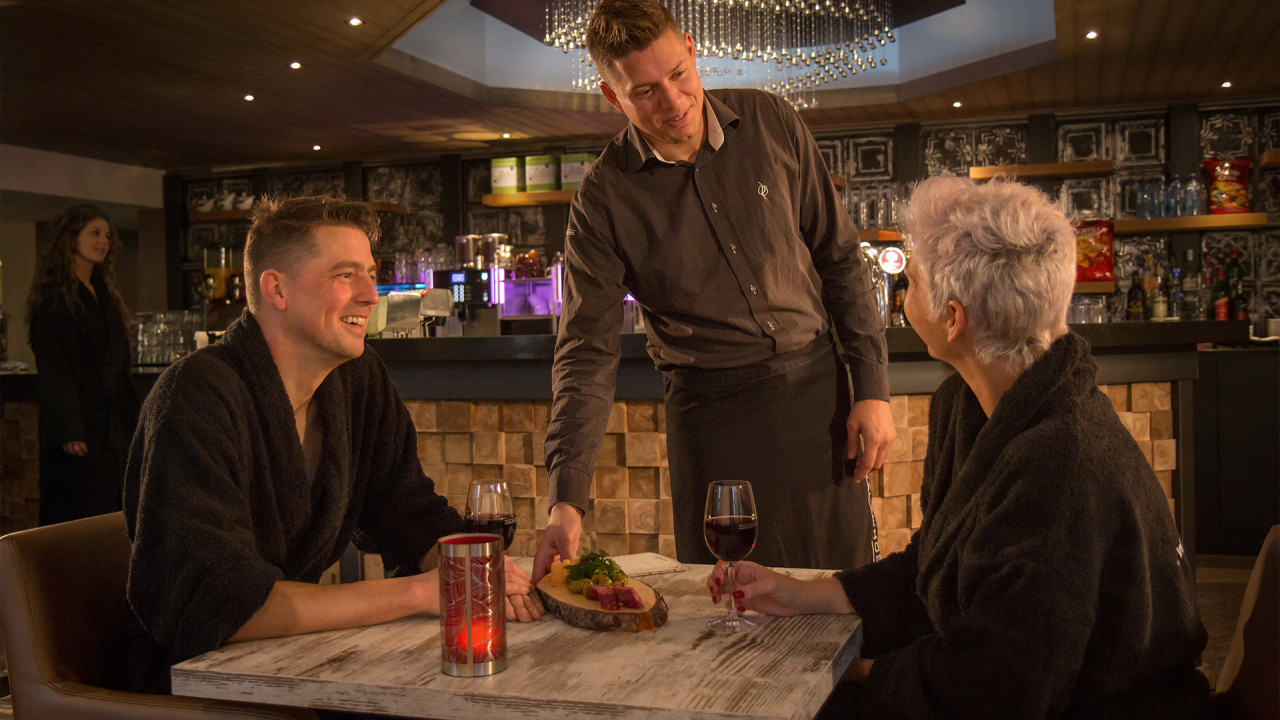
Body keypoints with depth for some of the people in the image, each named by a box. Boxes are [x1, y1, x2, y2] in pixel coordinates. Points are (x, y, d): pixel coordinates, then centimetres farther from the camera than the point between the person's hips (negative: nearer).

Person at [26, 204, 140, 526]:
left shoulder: (103, 294, 16)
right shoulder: (54, 297, -8)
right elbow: (53, 369, -15)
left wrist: (130, 419, 14)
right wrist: (68, 431, -21)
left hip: (111, 423, 8)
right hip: (77, 423, -8)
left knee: (111, 509, 8)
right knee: (79, 515, -4)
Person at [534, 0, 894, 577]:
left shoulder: (771, 124, -1)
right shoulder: (603, 200, -7)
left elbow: (840, 258, 6)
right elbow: (587, 355, -9)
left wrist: (872, 389, 1)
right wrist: (567, 499, -19)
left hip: (815, 387, 2)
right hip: (710, 413, -2)